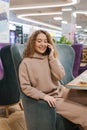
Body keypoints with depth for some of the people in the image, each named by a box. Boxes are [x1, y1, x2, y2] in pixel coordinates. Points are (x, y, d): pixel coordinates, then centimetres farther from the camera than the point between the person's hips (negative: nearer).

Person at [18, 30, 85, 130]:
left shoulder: (51, 58, 9)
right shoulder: (26, 63, -6)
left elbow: (60, 76, -3)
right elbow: (25, 87, -10)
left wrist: (52, 57, -8)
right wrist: (43, 96, -18)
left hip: (61, 93, 5)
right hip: (47, 98, -5)